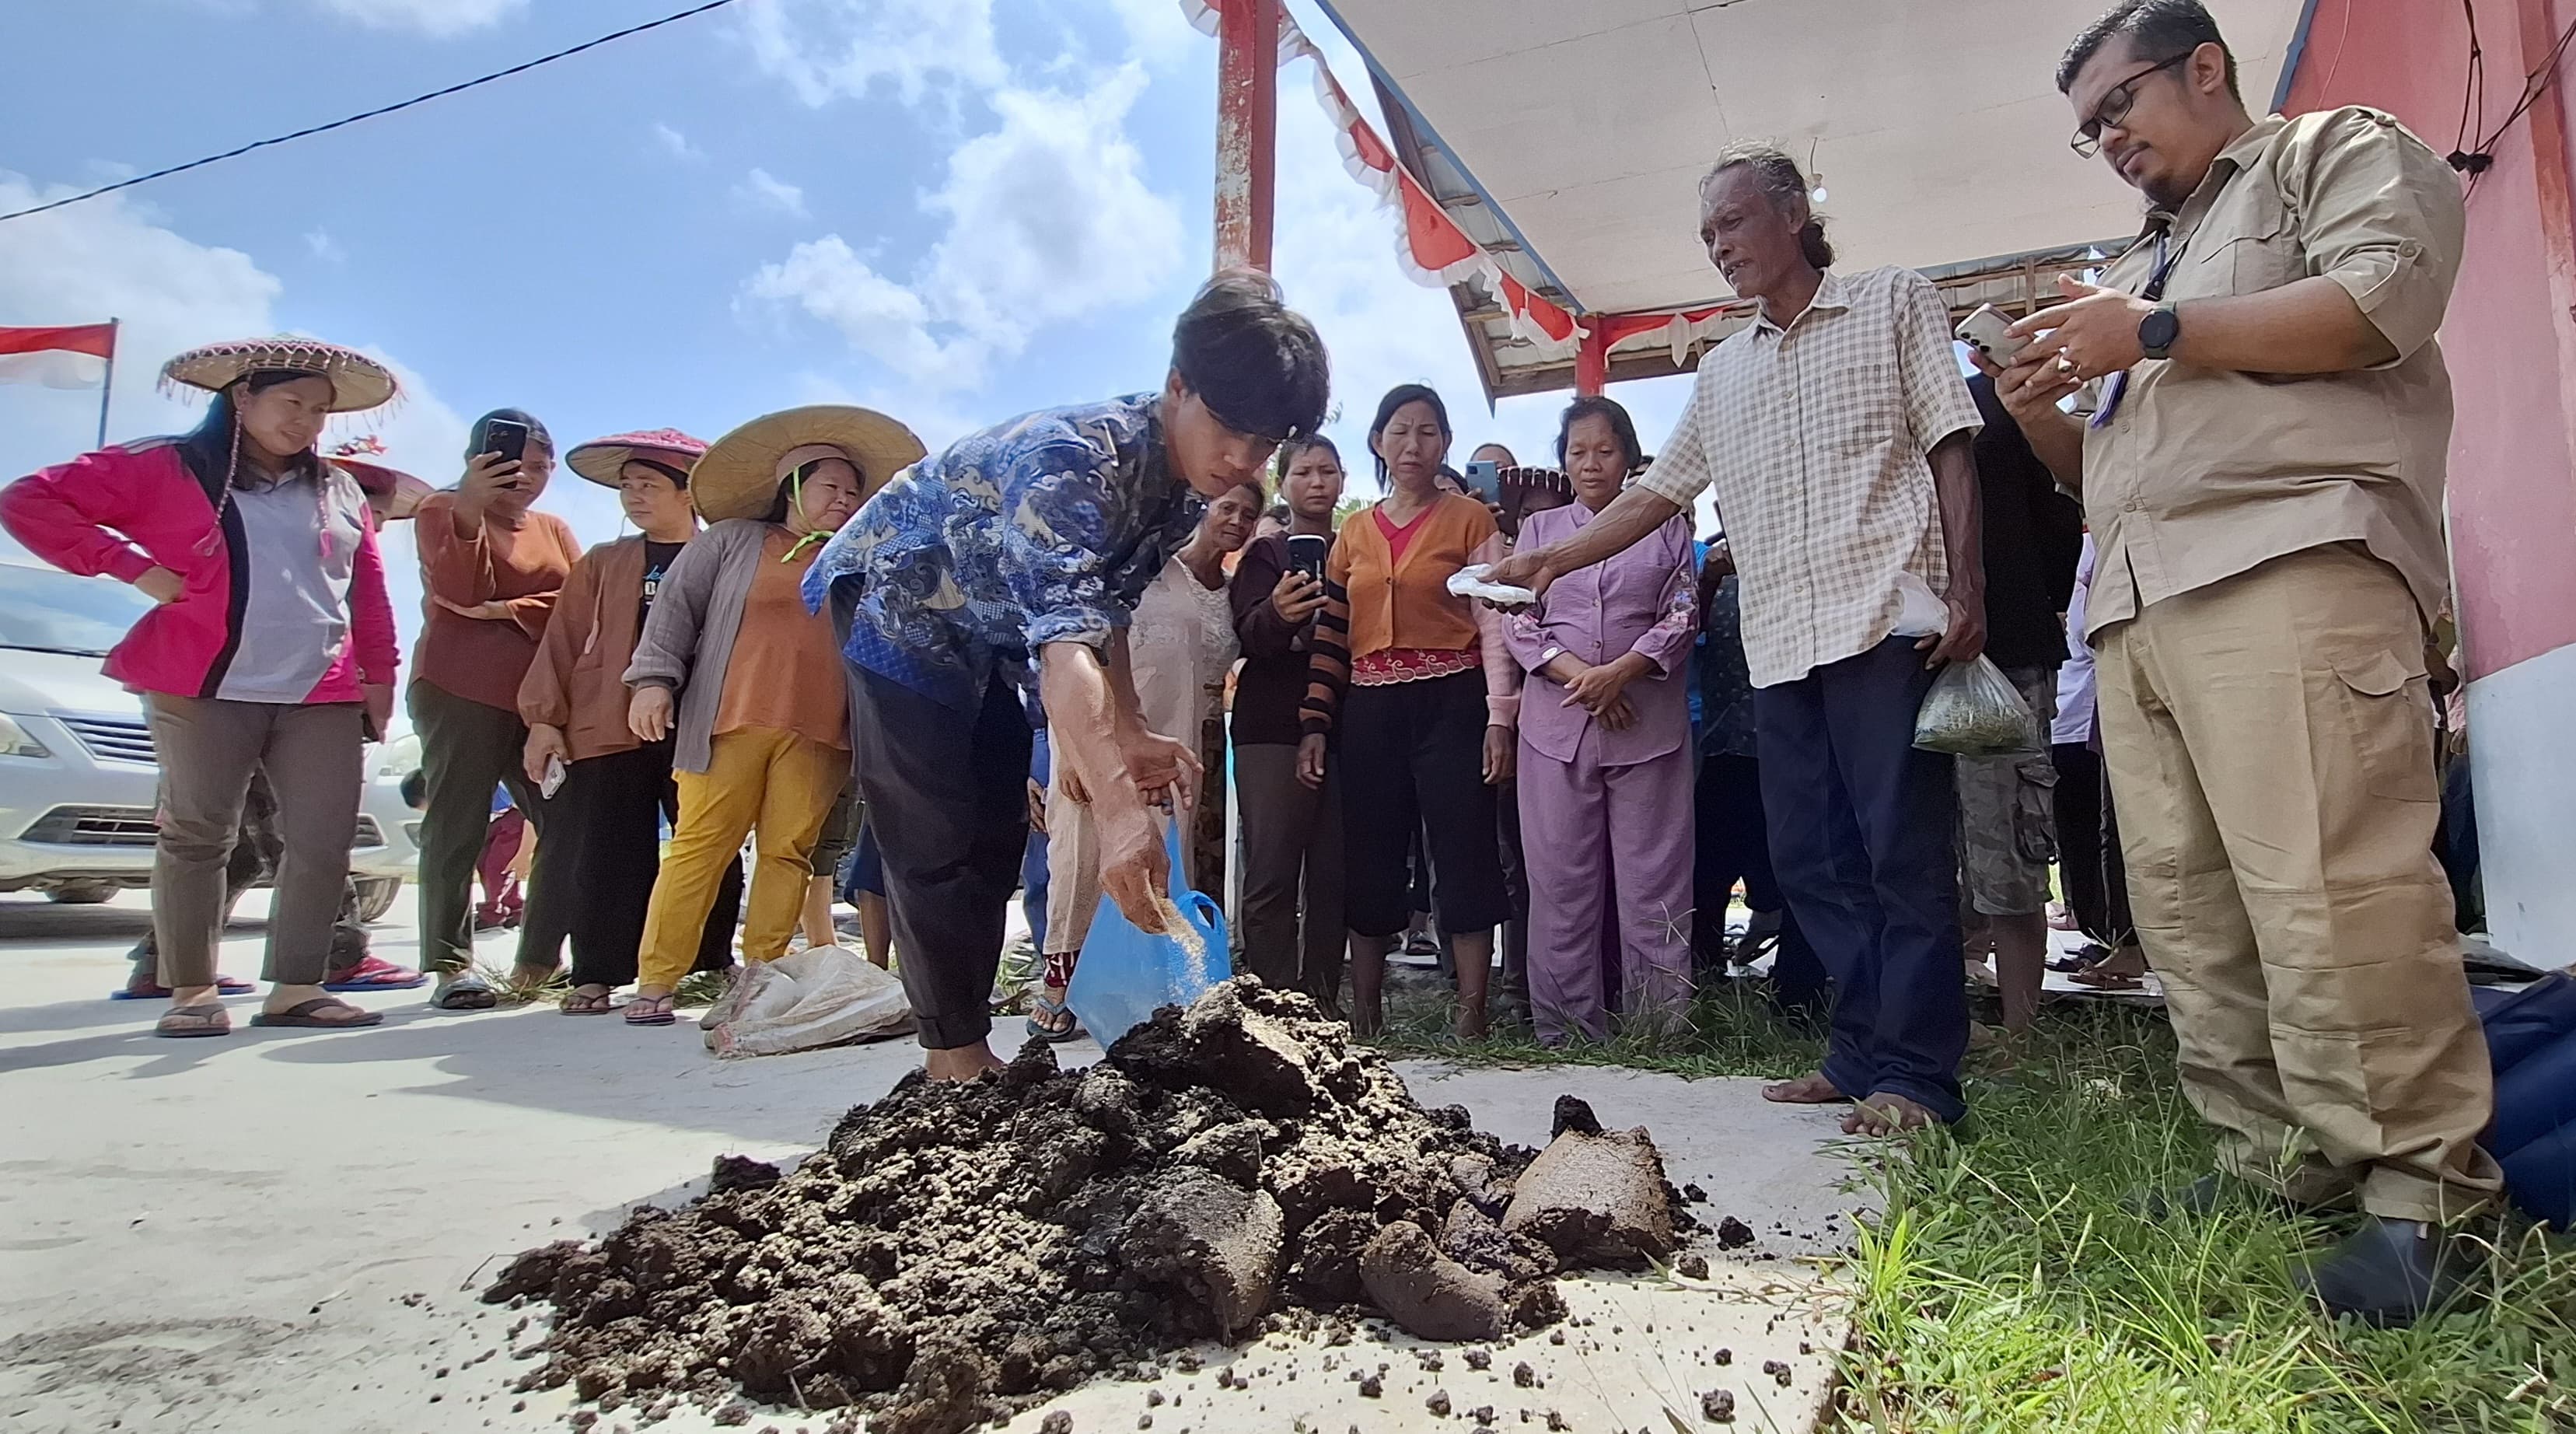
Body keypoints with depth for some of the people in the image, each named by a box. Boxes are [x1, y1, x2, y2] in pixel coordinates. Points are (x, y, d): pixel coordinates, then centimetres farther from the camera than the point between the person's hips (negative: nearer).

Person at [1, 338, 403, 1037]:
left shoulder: (340, 491, 17)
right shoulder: (165, 468, 4)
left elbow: (368, 591, 18)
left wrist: (379, 674, 10)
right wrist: (133, 565, -6)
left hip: (323, 698, 4)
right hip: (205, 691, -3)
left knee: (323, 842, -1)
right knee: (197, 837, 2)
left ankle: (296, 987, 6)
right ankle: (193, 991, 11)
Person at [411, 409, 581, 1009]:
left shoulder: (555, 530, 20)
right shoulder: (442, 510, 6)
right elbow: (459, 593, -11)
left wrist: (506, 610, -11)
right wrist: (470, 509, -22)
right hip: (460, 694, -4)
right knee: (457, 828, -4)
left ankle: (538, 962, 4)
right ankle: (451, 966, 0)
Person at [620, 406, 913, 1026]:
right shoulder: (733, 540, 12)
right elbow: (676, 605, 7)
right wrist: (655, 678, -4)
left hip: (817, 731, 3)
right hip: (731, 720, -2)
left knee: (788, 852, -3)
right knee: (701, 844, -5)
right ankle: (655, 982, 0)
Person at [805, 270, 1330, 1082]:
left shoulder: (1187, 490, -11)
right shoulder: (1074, 461, -38)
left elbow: (1106, 606, 1)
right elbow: (1065, 644, -50)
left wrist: (1129, 733, -13)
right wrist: (1120, 812, -62)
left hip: (986, 640, 8)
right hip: (897, 601, -8)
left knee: (997, 839, 9)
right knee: (934, 842, -10)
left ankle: (970, 1046, 20)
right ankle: (955, 1056, 1)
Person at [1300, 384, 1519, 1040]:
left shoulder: (1470, 519, 4)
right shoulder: (1354, 533, 15)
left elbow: (1494, 621, -3)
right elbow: (1330, 636, 13)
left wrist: (1499, 719, -11)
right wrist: (1315, 724, 5)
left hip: (1450, 704, -4)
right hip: (1369, 713, 4)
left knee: (1463, 855, -4)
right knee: (1369, 861, 8)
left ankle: (1472, 1012, 2)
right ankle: (1362, 1012, 17)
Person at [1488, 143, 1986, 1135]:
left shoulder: (1896, 302, 10)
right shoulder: (1720, 372, 23)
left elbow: (1951, 448, 2)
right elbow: (1658, 494, 21)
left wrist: (1965, 589, -8)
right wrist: (1551, 561, 10)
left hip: (1887, 625, -5)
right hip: (1779, 647, 6)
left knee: (1904, 855, -6)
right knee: (1811, 861, 5)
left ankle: (1917, 1075, 0)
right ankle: (1861, 1055, 14)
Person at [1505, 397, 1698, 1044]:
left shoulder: (1666, 526, 11)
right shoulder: (1539, 528, 14)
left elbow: (1682, 617, 3)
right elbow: (1519, 622, 5)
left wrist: (1618, 672, -13)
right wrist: (1578, 675, -10)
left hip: (1647, 721, -1)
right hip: (1556, 720, 1)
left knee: (1653, 880, -1)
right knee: (1561, 880, 1)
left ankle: (1658, 1029, 6)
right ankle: (1567, 1028, 7)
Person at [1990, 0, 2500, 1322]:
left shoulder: (2338, 150, 14)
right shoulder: (2139, 268, 34)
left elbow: (2388, 293, -6)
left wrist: (2156, 336, -4)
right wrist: (2039, 413, 13)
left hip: (2286, 567, -7)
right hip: (2136, 608, 8)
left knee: (2328, 891, -17)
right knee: (2186, 909, 1)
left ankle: (2422, 1191, -7)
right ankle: (2277, 1161, 8)